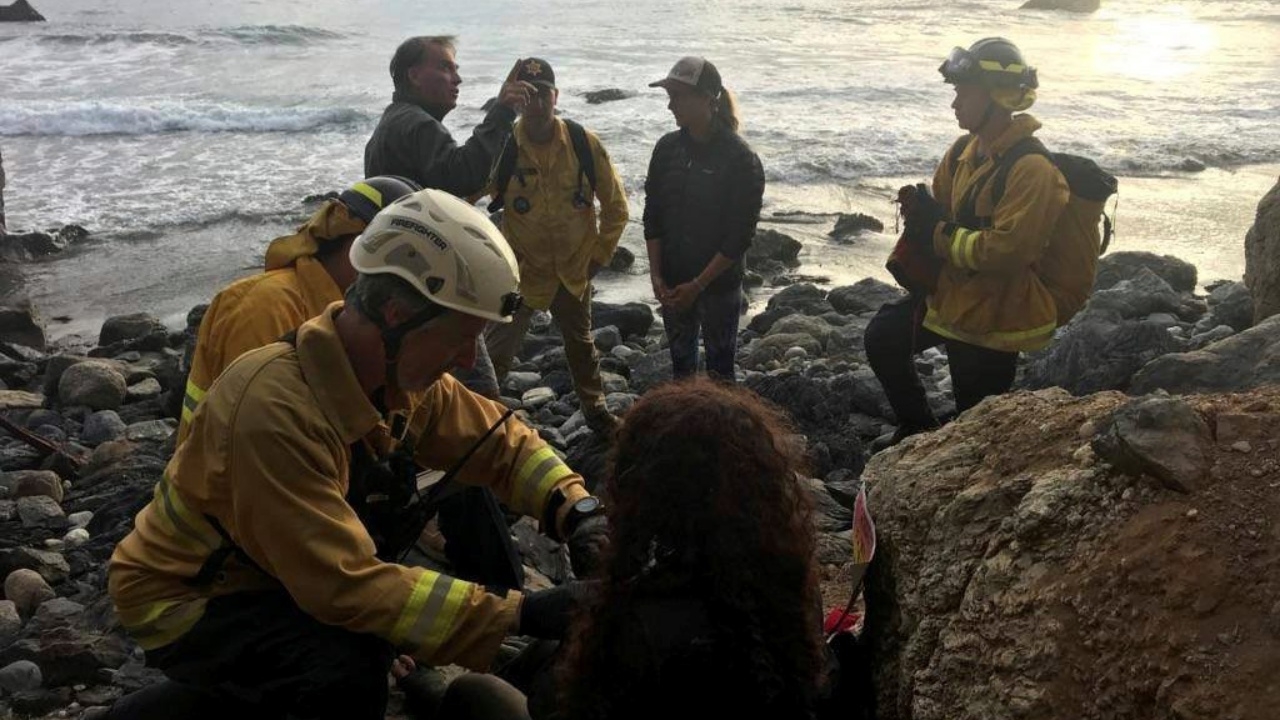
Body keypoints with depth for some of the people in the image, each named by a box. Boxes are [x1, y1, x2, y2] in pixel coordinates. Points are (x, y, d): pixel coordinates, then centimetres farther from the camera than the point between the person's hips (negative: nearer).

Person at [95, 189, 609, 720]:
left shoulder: (403, 375, -11)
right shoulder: (276, 408, -35)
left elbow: (501, 441, -1)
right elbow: (345, 584, -37)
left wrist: (578, 512, -20)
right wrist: (519, 615, -37)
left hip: (280, 577, 9)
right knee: (346, 673, -29)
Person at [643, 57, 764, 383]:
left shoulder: (740, 158, -15)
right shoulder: (668, 148, 0)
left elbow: (740, 235, -15)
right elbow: (653, 216, 4)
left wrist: (698, 285, -16)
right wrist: (657, 275, -4)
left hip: (718, 284, -5)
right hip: (672, 283, 5)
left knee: (718, 371, 6)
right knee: (680, 363, 17)